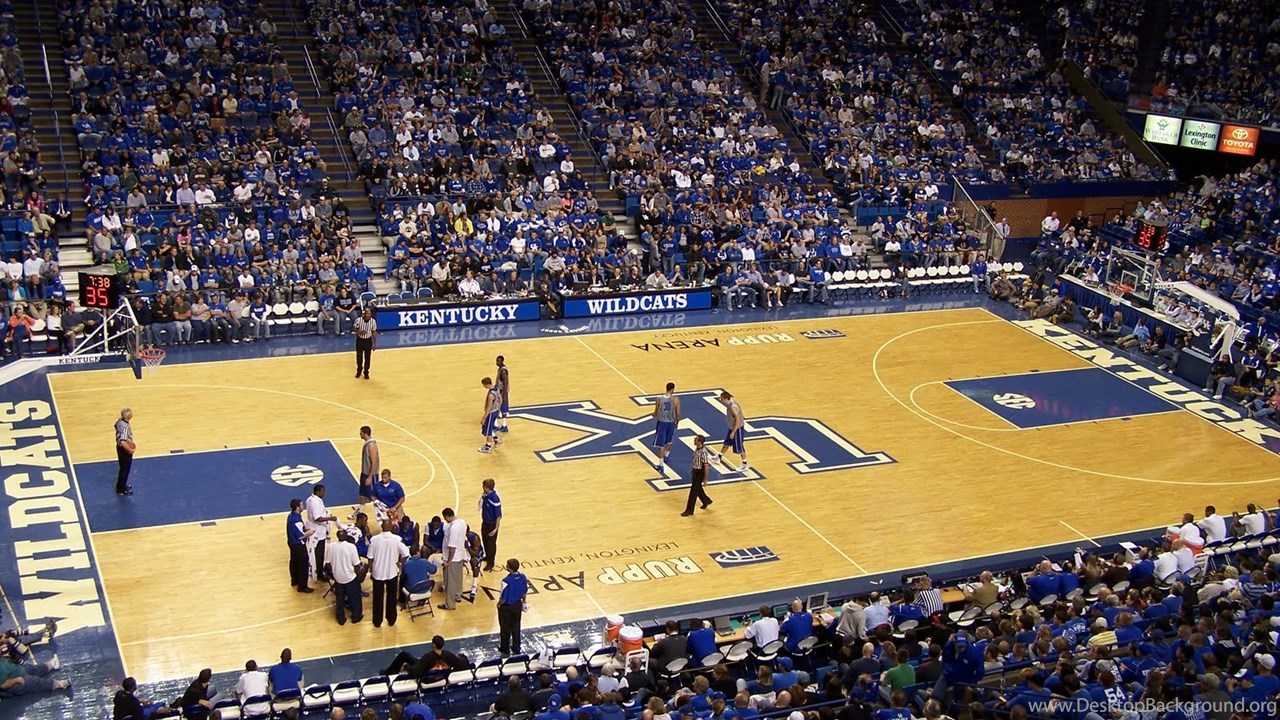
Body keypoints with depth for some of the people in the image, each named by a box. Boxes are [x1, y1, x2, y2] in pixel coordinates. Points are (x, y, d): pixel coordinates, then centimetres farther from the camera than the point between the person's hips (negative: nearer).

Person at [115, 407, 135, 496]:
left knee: (123, 468, 26)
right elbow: (123, 443, -43)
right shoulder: (125, 427, -35)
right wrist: (130, 450, -26)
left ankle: (121, 485, 44)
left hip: (120, 447, 9)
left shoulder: (120, 421, -7)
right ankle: (121, 490, 26)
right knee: (125, 469, 10)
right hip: (124, 450, -9)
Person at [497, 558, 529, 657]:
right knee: (516, 627, 22)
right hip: (517, 605, 5)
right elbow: (525, 592, 0)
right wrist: (523, 602, 17)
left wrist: (499, 604, -5)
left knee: (505, 629, 15)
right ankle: (516, 648, 34)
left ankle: (505, 650, 30)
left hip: (506, 607, -5)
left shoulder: (506, 581, -33)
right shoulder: (523, 577, -14)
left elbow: (503, 598, -25)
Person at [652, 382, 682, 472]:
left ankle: (660, 465, 1)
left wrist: (655, 417, 21)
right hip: (671, 423, 1)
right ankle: (666, 457, 47)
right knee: (669, 441, 28)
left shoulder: (659, 399, -11)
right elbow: (678, 414, -7)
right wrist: (677, 422, 12)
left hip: (662, 423, -1)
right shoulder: (676, 399, -12)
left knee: (661, 445, 3)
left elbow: (655, 413, -2)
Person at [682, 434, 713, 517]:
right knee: (698, 489, 24)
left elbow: (706, 465, -22)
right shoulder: (697, 448, -2)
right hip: (695, 471, 9)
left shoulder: (703, 452, -28)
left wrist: (705, 478, -18)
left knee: (693, 492, 0)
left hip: (699, 472, -9)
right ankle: (706, 500, 47)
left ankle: (689, 510, 10)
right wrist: (692, 469, 22)